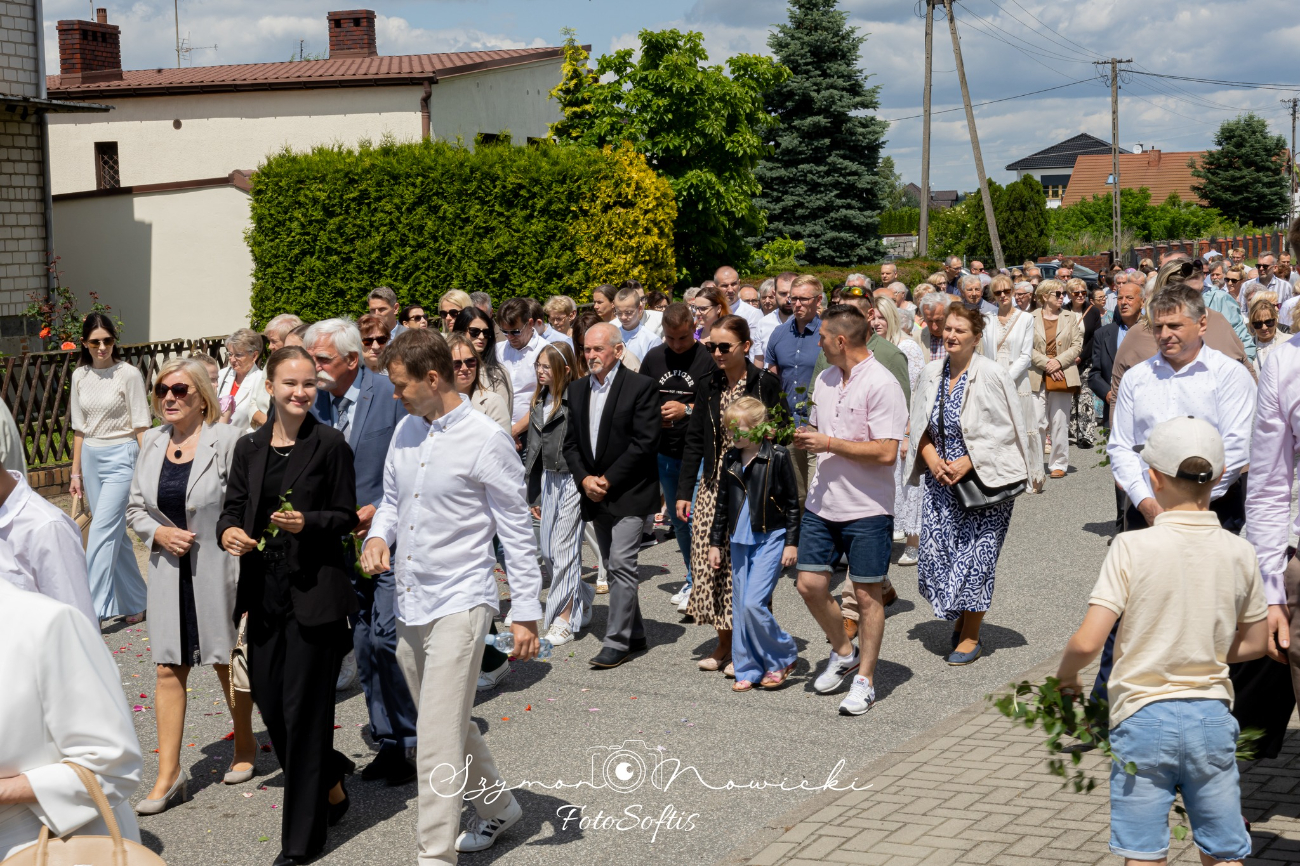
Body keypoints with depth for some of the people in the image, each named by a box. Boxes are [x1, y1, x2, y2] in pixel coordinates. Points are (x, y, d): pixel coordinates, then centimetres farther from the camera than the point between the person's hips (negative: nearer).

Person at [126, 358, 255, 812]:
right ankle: (168, 774, 6)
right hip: (169, 571, 4)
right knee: (168, 668, 2)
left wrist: (244, 577, -15)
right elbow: (135, 508, 12)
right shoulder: (152, 442, 5)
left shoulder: (226, 441, -12)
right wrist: (159, 533, -8)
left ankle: (245, 746, 33)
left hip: (218, 570, -4)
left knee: (228, 662, 11)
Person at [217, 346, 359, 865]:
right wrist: (229, 532, -11)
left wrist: (307, 523, -21)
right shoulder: (249, 448, 9)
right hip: (264, 589, 5)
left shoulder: (330, 445, -5)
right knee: (268, 697, 9)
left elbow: (345, 517, -3)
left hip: (314, 591, -5)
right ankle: (330, 781, 37)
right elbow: (233, 507, 11)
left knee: (304, 707, -2)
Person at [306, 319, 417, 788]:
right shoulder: (319, 403, 6)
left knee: (387, 640, -13)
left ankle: (417, 740, 2)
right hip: (347, 542, 6)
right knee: (364, 648, 10)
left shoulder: (392, 395, -11)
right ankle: (388, 744, 22)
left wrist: (380, 508, -17)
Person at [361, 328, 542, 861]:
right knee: (451, 724, 20)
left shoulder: (485, 441, -13)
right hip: (410, 603, 8)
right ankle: (497, 808, 40)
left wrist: (526, 612, -10)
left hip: (459, 603, -8)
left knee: (438, 738, -10)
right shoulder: (405, 432, 8)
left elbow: (517, 532, -10)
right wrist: (378, 536, -2)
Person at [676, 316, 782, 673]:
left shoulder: (765, 384, -5)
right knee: (708, 558, 2)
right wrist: (684, 491, 5)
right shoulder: (708, 387, 8)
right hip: (713, 486, 4)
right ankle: (724, 644, 17)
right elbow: (695, 440, 10)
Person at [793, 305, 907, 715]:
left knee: (867, 595, 4)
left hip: (867, 509, -7)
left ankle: (864, 680, 15)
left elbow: (886, 452, -22)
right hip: (822, 503, 7)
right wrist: (806, 438, 1)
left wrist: (829, 444, -18)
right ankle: (843, 653, 29)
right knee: (809, 584, 6)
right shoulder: (825, 380, 10)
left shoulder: (881, 385, -15)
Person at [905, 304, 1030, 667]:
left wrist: (969, 461, -16)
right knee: (936, 552, 3)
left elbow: (1007, 431, -10)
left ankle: (971, 634, 11)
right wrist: (931, 456, -6)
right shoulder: (932, 374, 5)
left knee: (976, 554, -3)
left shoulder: (992, 375, -12)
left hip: (984, 481, -5)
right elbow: (920, 426, 13)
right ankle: (959, 618, 27)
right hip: (942, 479, 5)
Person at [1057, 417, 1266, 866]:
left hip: (1143, 716, -3)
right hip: (1212, 717, 3)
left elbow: (1088, 642, -17)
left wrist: (1064, 675, 3)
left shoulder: (1132, 547, -14)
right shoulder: (1239, 553, -3)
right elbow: (1254, 644, 8)